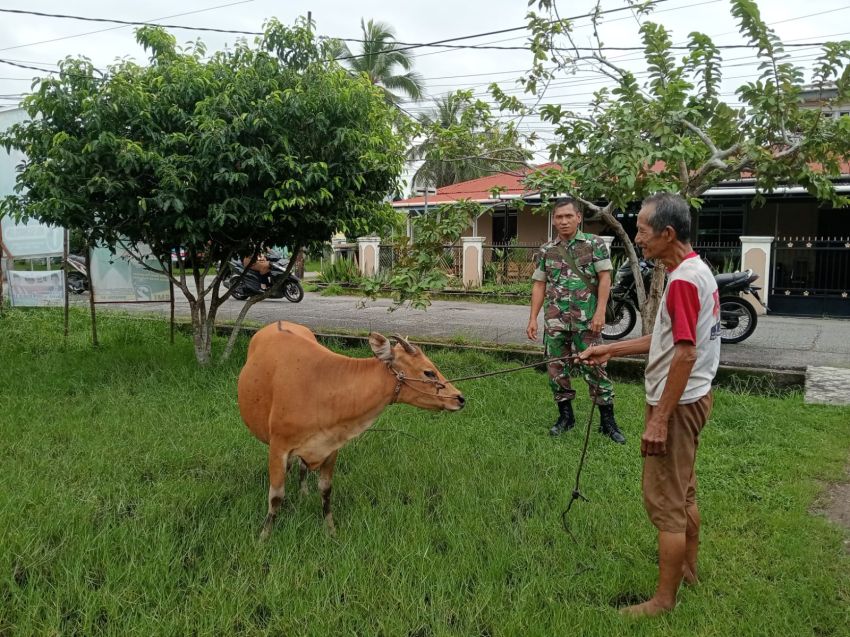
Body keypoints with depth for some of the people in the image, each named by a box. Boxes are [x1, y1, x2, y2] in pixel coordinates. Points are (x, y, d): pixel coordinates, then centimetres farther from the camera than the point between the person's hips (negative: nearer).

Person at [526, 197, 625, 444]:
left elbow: (605, 278, -4)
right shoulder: (546, 250, 9)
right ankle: (565, 415, 23)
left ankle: (607, 420, 8)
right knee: (557, 368, 8)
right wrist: (533, 318, 5)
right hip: (555, 320, 4)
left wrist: (600, 312, -13)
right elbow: (539, 285, 11)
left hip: (586, 319, -3)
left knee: (594, 367, -1)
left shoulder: (594, 244, 0)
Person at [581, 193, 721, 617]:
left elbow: (685, 354, -25)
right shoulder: (697, 271, 9)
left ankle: (664, 598, 12)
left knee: (666, 501, 0)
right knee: (683, 491, 22)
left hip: (677, 404, -10)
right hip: (690, 399, 10)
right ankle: (688, 567, 39)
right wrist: (611, 350, 15)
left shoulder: (683, 280, -22)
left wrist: (659, 418, -22)